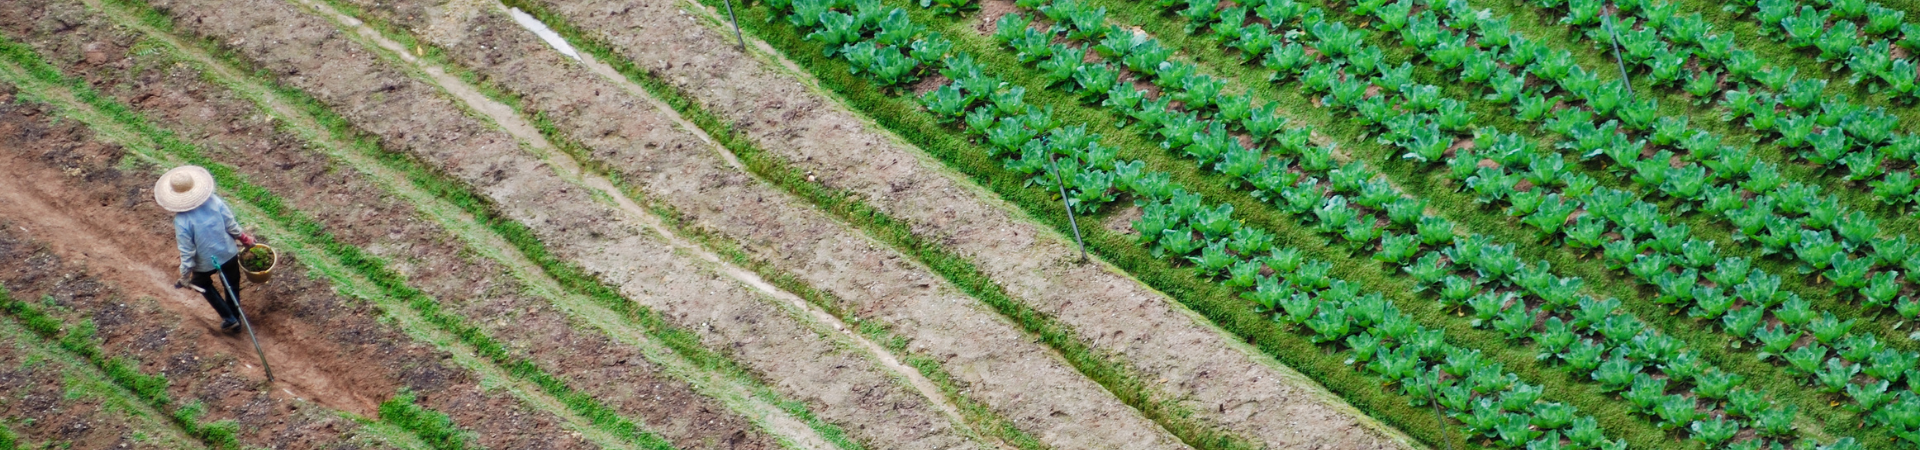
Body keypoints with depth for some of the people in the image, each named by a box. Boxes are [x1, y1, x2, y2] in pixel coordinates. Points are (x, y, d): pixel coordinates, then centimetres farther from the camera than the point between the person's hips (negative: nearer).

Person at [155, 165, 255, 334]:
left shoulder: (181, 221, -31)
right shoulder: (214, 201, -21)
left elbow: (187, 252, -22)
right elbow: (232, 226, -9)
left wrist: (184, 277, -8)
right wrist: (245, 239, 11)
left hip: (205, 262, -2)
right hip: (228, 254, 3)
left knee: (202, 284, 31)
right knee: (231, 286, 29)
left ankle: (229, 319, 32)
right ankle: (235, 320, 47)